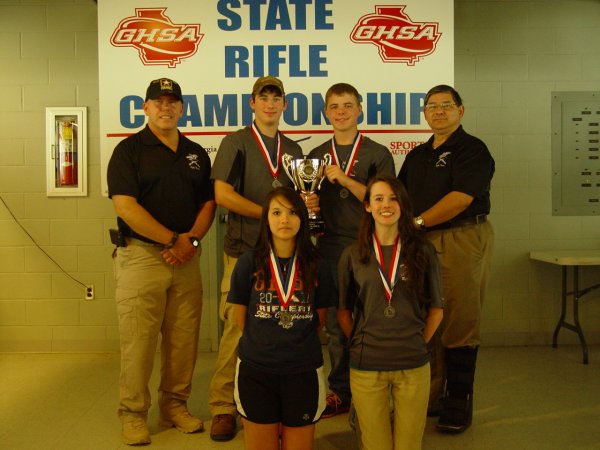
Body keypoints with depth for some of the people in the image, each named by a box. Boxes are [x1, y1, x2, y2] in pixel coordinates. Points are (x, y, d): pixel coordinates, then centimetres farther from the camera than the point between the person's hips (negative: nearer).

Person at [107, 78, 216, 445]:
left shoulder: (196, 153, 14)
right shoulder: (129, 149, 0)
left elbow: (208, 203, 12)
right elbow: (125, 206, -11)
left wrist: (192, 239, -7)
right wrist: (173, 239, -13)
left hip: (187, 259, 4)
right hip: (141, 255, -4)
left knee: (184, 339, 7)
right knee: (138, 340, -1)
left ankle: (175, 406, 22)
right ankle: (133, 413, 13)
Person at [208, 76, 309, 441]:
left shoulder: (293, 149, 17)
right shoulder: (236, 143, 2)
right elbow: (222, 194, -9)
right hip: (245, 249, -4)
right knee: (237, 327, -4)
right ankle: (223, 407, 9)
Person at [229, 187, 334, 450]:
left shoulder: (315, 266, 1)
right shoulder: (249, 263, -3)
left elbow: (319, 319, 9)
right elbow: (241, 318, 3)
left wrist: (298, 344, 7)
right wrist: (262, 345, 8)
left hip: (304, 372, 1)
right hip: (256, 371, -1)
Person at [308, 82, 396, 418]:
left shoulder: (378, 154, 1)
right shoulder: (317, 156, 12)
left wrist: (345, 180, -16)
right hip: (331, 248, 3)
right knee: (336, 324, 8)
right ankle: (340, 393, 21)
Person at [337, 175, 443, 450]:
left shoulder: (422, 251, 0)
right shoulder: (352, 255, 0)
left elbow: (436, 309, 7)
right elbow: (343, 311, 6)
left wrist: (416, 345, 2)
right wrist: (360, 345, 0)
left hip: (413, 366, 1)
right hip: (366, 367, 0)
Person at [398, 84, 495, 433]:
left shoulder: (472, 149, -2)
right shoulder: (417, 155, 20)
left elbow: (461, 197, -14)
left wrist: (418, 222, -13)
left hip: (462, 240, -6)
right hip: (423, 243, 6)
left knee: (459, 325, -3)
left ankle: (459, 404, 9)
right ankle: (430, 397, 19)